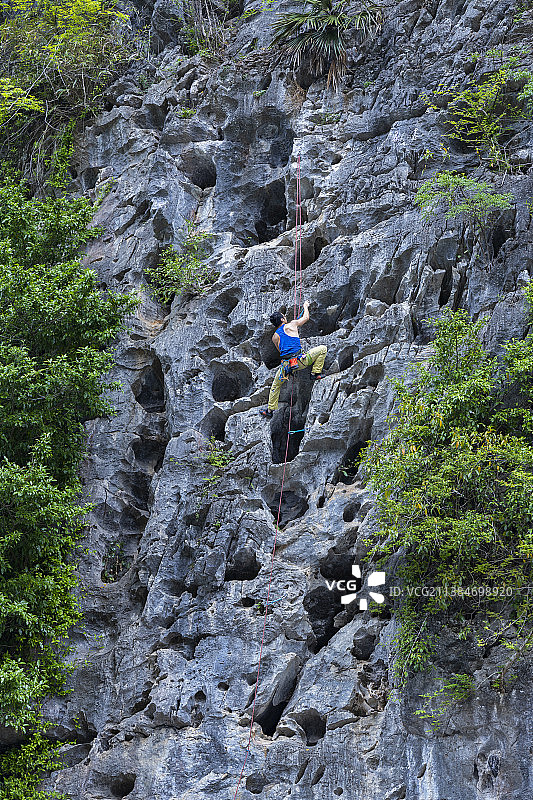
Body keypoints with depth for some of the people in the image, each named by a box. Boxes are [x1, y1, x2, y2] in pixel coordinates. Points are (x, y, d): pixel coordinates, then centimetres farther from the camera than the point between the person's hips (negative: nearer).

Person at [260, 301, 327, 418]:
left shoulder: (275, 337, 15)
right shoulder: (291, 325, 4)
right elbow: (306, 317, 19)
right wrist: (305, 306, 38)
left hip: (286, 364, 4)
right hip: (299, 360, -4)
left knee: (276, 385, 26)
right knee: (322, 348, 10)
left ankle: (270, 410, 25)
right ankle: (315, 373, 6)